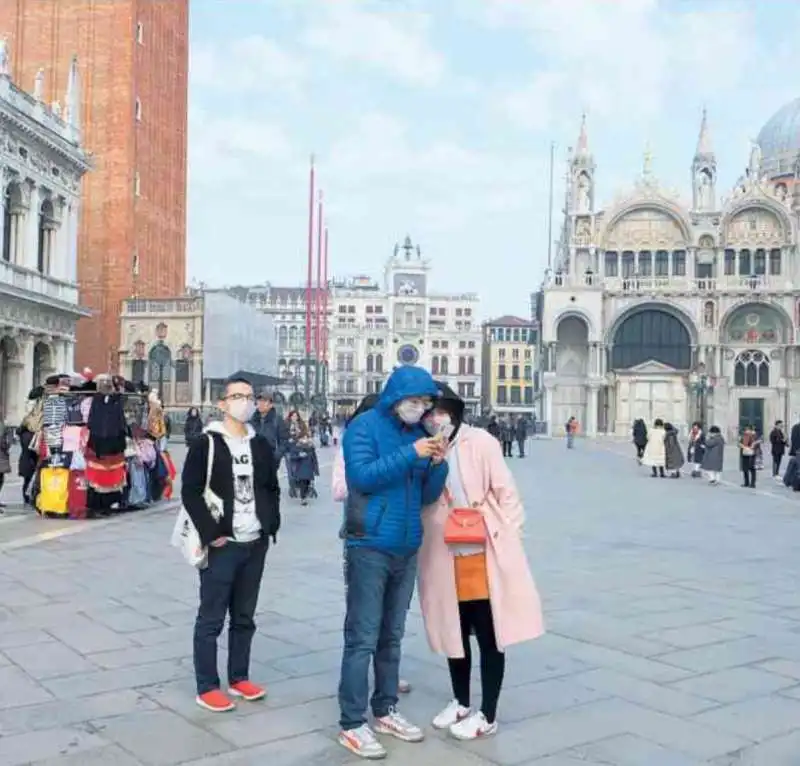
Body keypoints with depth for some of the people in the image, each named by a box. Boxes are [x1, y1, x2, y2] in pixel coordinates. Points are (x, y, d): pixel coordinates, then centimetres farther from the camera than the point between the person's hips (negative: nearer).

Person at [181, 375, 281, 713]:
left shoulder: (261, 445, 12)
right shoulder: (206, 444, -7)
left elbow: (272, 489, 19)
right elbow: (190, 493, -11)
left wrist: (271, 525, 6)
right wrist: (210, 533, -17)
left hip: (255, 544, 6)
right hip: (221, 545, -6)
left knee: (244, 617, 15)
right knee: (211, 618, 2)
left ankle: (239, 678, 26)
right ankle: (207, 687, 11)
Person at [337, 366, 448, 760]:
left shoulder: (418, 433, 10)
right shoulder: (364, 426, -6)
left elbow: (428, 494, 10)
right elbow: (362, 476, -20)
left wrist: (438, 465, -9)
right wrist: (410, 454, -22)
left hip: (407, 549, 6)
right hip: (370, 547, -6)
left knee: (392, 637, 14)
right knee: (363, 639, -4)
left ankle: (385, 711, 26)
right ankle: (352, 724, 4)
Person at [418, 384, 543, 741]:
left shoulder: (480, 442, -8)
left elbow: (505, 492, -6)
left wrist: (508, 538, -8)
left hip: (486, 555, -4)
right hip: (444, 558, 4)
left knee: (489, 636, 5)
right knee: (455, 632, 17)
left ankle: (487, 715, 19)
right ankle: (461, 703, 36)